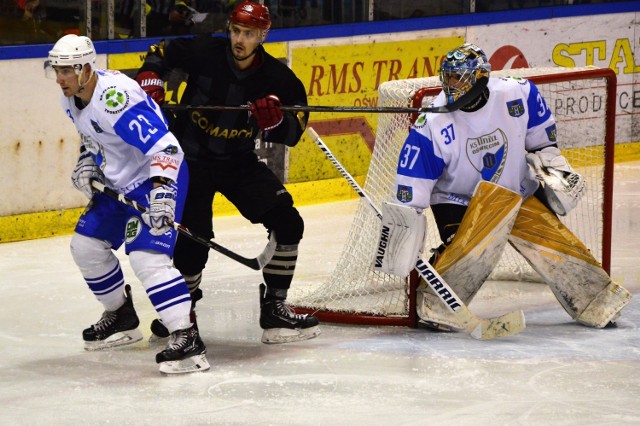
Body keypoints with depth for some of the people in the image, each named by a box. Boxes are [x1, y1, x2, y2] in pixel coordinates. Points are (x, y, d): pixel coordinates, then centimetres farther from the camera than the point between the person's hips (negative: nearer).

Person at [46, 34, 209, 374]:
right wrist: (87, 161, 4)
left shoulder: (116, 98, -30)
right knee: (86, 244, 14)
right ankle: (121, 317, 33)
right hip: (119, 184, 10)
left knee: (146, 255, -24)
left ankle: (187, 338, -26)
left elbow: (165, 146, -36)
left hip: (158, 179, -10)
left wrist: (161, 192, -47)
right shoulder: (72, 99, 1)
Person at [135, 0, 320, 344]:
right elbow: (162, 52, 3)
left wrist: (276, 121, -27)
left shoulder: (276, 77, -10)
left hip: (239, 161, 3)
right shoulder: (203, 53, -14)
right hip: (191, 158, -3)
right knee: (193, 240, -13)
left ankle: (274, 309, 3)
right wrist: (150, 78, -15)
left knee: (287, 223, -9)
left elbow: (292, 132, -6)